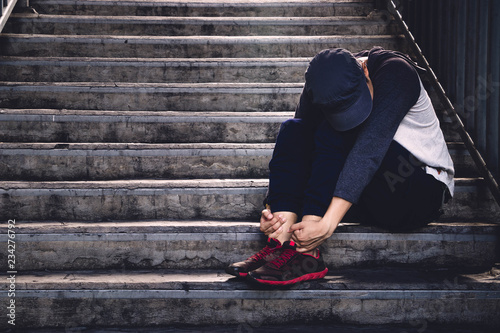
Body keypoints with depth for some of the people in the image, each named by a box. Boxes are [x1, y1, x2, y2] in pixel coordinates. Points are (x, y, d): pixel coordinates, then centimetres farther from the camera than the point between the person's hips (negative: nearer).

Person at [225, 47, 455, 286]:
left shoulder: (396, 73, -24)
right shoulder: (320, 88, -8)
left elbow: (369, 149, -34)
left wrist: (328, 223, -41)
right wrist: (273, 208, -27)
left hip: (424, 191, -6)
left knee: (334, 132, -29)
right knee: (292, 130, -13)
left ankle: (305, 254, -35)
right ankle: (281, 244, -28)